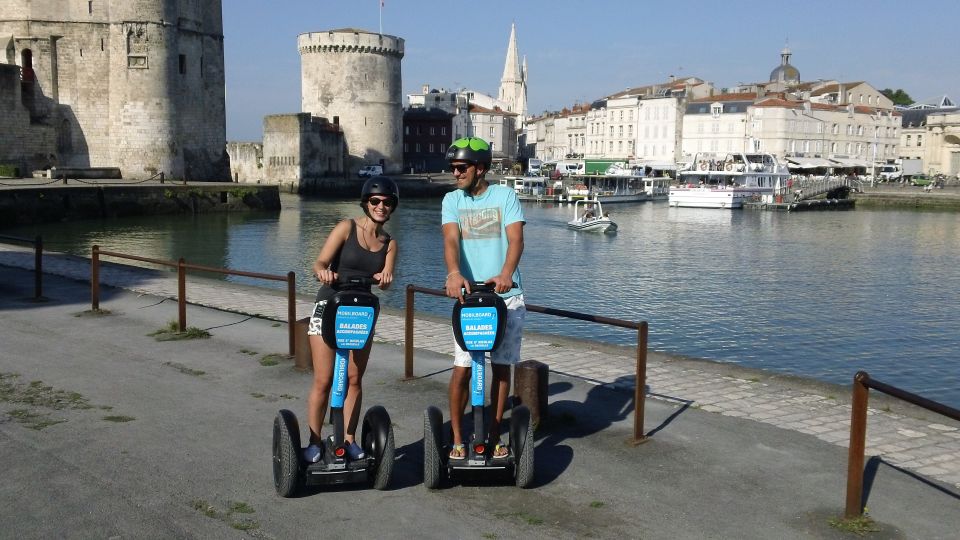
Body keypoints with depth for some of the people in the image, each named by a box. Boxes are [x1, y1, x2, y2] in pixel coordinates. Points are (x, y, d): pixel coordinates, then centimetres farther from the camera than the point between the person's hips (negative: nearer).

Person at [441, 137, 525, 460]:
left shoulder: (505, 196, -1)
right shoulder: (452, 200, 3)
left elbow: (515, 239, -14)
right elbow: (451, 240, -13)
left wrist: (506, 273, -34)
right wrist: (453, 273, -35)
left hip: (507, 295, 0)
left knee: (501, 367, 8)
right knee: (462, 369, -3)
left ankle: (494, 435, 22)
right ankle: (457, 439, 12)